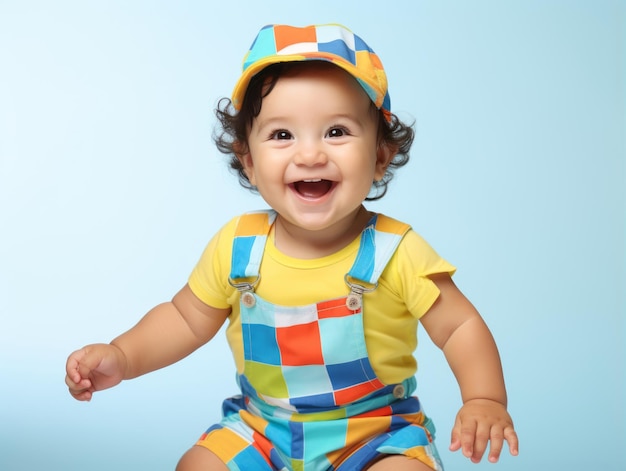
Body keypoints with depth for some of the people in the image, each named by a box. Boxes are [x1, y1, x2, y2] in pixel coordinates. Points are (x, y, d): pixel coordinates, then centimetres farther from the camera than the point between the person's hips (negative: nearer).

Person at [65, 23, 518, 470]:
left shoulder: (397, 253, -18)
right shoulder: (235, 248, -9)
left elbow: (460, 327, -10)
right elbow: (185, 319, 5)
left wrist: (485, 399, -25)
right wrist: (121, 357, -8)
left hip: (375, 434, -2)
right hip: (262, 431, 3)